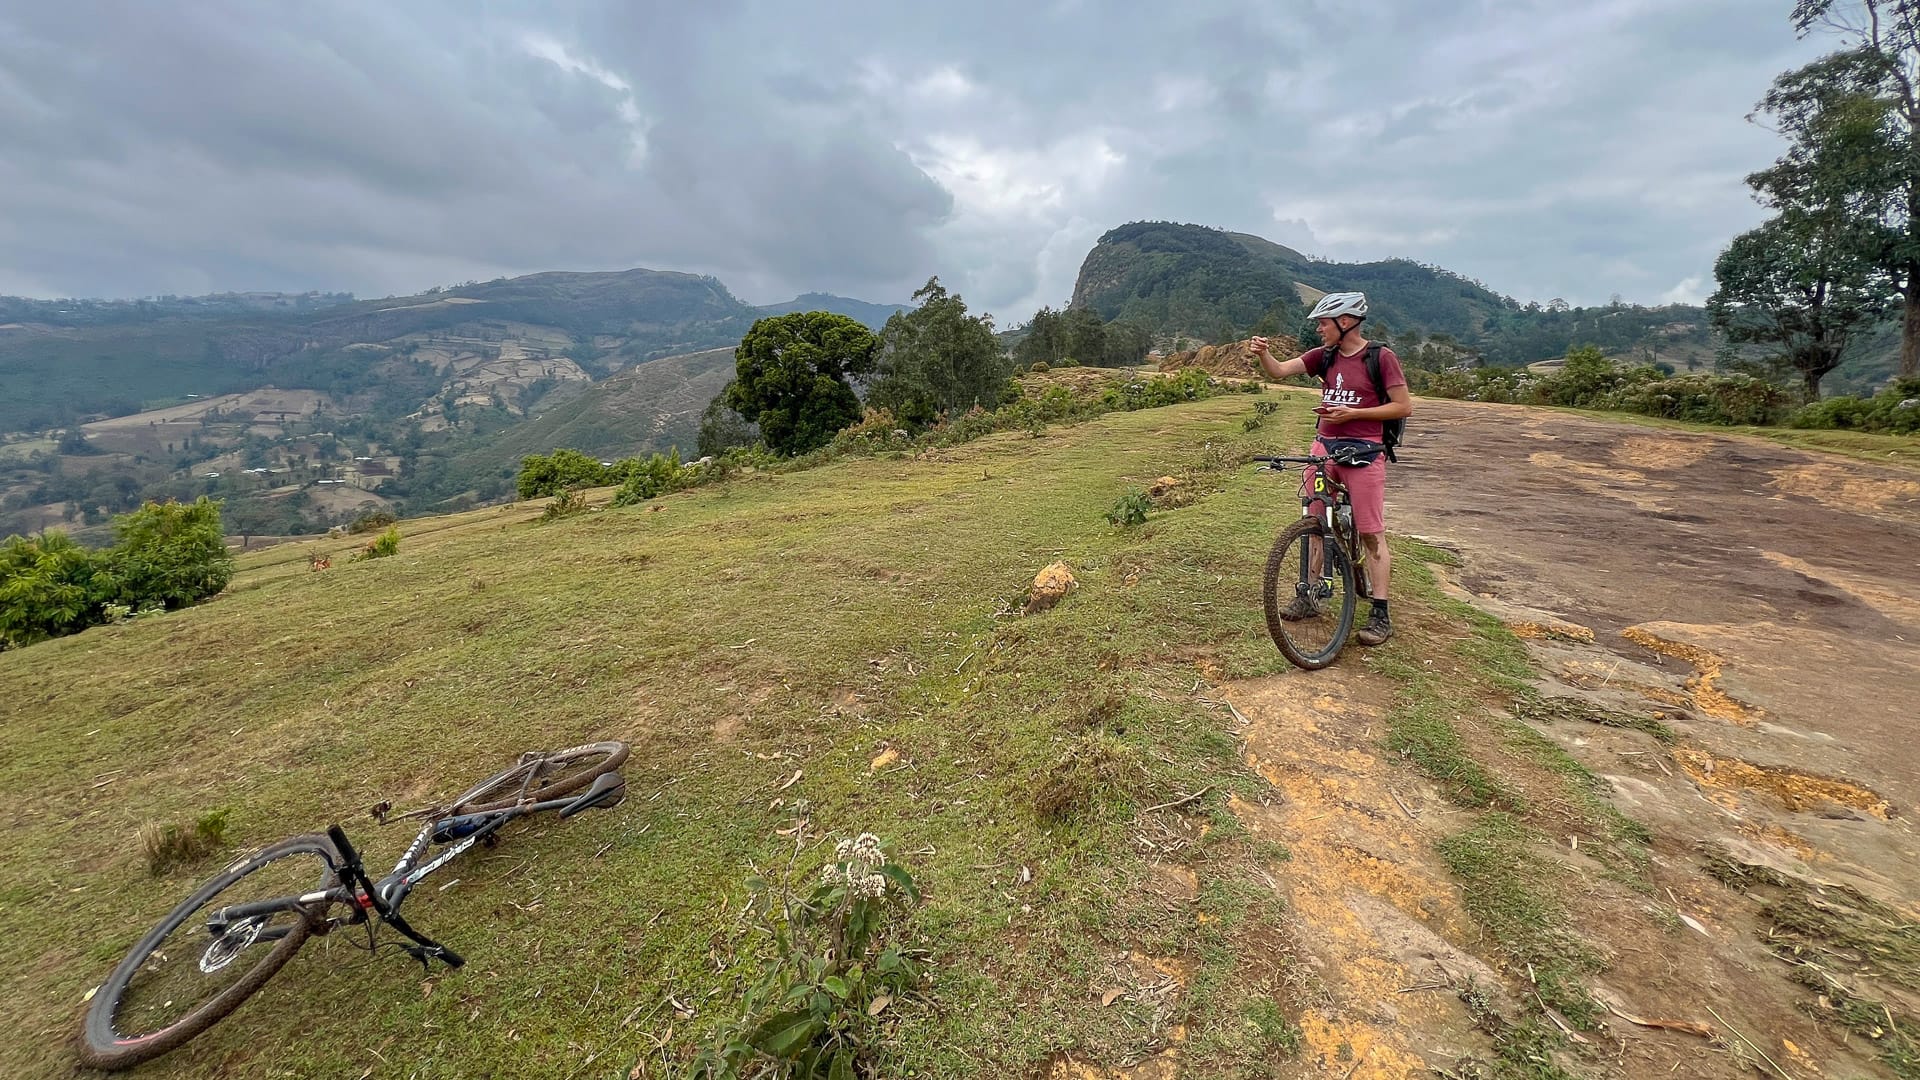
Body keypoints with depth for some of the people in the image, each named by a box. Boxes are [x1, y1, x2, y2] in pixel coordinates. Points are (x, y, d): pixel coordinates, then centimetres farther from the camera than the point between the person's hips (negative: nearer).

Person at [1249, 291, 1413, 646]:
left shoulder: (1381, 357, -6)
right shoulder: (1323, 356, 8)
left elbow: (1404, 407, -6)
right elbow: (1279, 370, -3)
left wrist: (1352, 413, -15)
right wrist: (1263, 353, -23)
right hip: (1324, 447, 5)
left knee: (1371, 533, -2)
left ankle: (1380, 614, 5)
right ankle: (1309, 593, 23)